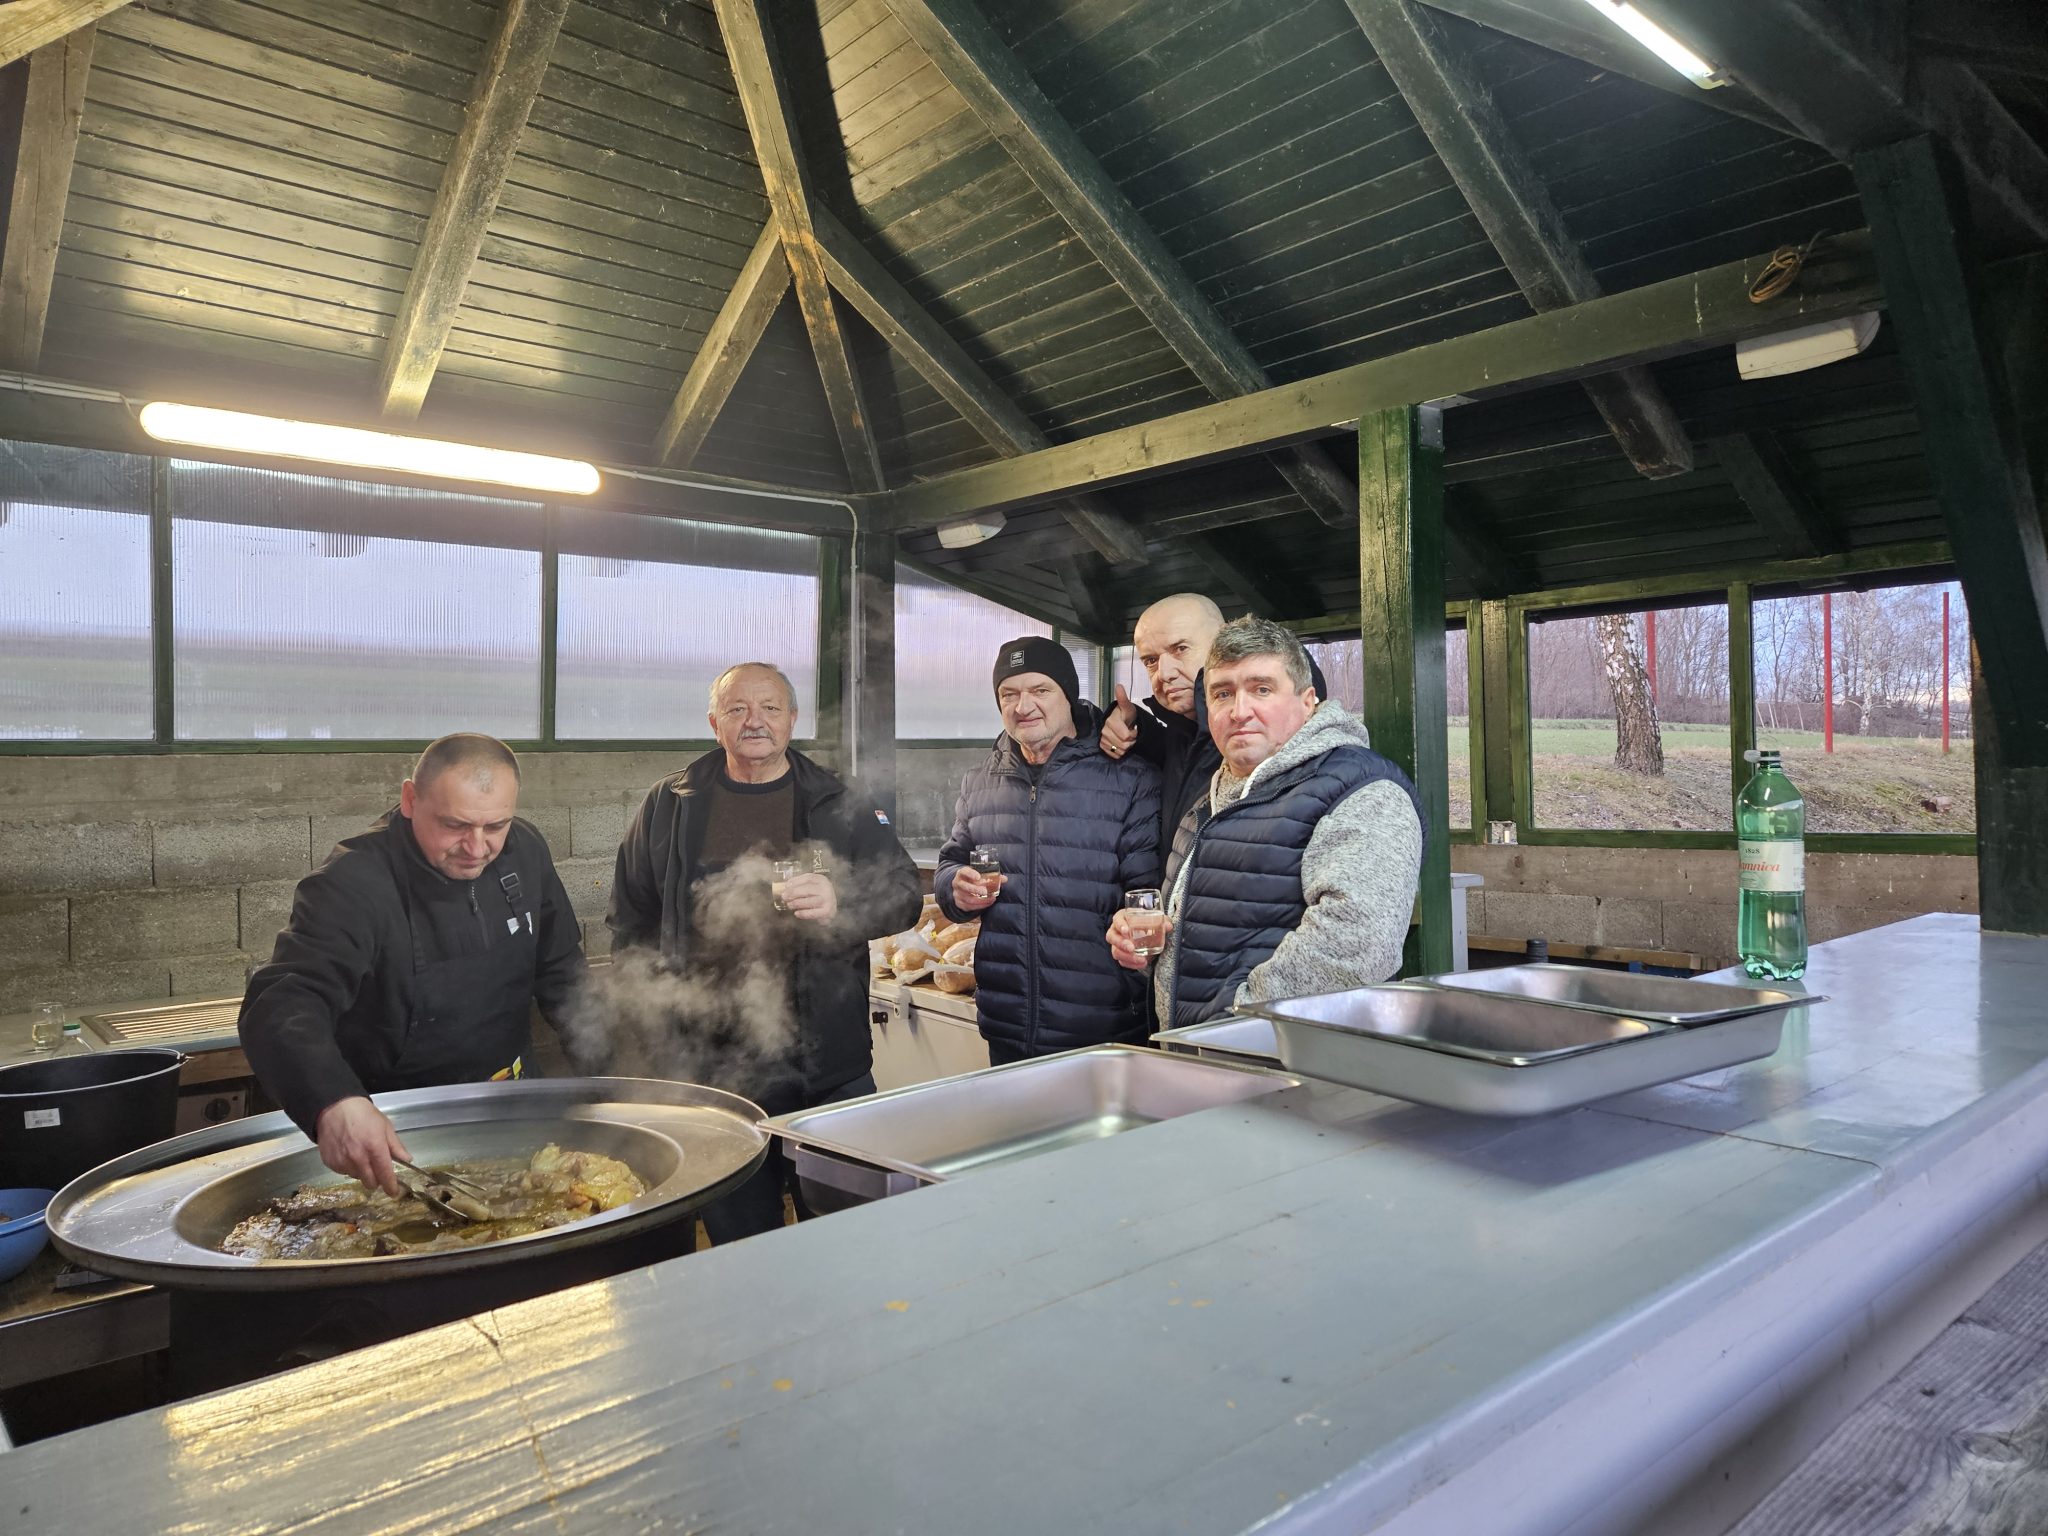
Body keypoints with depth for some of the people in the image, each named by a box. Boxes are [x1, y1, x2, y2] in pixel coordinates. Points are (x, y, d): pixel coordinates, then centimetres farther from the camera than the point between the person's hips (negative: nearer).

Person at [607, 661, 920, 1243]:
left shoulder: (839, 804, 5)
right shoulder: (668, 806, 8)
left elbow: (904, 894, 1)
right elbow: (631, 921, 14)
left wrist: (841, 902, -20)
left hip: (828, 1064, 0)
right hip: (712, 1066, 1)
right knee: (738, 1236, 11)